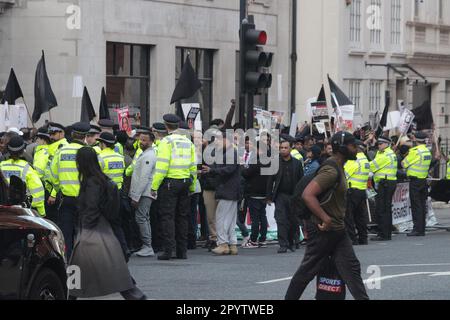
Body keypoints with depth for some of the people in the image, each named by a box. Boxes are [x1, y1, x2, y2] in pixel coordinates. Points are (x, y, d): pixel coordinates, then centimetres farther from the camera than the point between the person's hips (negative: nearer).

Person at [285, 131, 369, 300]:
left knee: (351, 267, 3)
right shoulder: (331, 171, -21)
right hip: (323, 230, -9)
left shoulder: (338, 168, 12)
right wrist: (326, 219, -29)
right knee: (308, 270, 3)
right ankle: (290, 298, 16)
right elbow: (307, 195, -30)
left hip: (337, 230, 9)